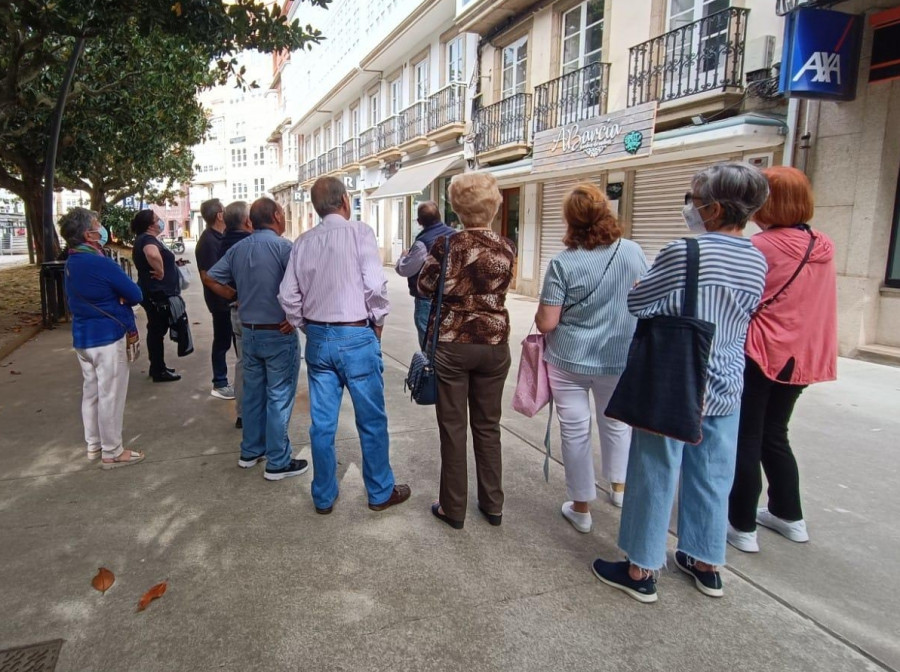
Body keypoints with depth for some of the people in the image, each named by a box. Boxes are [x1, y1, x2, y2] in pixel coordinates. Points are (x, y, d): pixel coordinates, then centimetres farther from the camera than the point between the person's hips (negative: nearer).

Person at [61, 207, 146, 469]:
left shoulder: (71, 263, 7)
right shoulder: (101, 264, -21)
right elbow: (136, 295, -14)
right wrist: (119, 298, 6)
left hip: (82, 337, 9)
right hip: (108, 338, -9)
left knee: (91, 391, 18)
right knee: (110, 395, 0)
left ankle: (93, 444, 29)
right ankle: (112, 452, 9)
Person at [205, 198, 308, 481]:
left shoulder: (238, 248, 6)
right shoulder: (282, 246, -14)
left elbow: (211, 279, 10)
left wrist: (237, 297, 12)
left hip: (249, 331, 7)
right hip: (279, 333, -6)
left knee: (253, 393, 17)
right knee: (279, 397, 2)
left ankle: (250, 451, 30)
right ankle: (277, 462, 10)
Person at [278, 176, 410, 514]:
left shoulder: (303, 242, 5)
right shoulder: (360, 232, -9)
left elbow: (288, 296, 4)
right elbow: (375, 285, -16)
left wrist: (307, 327, 16)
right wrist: (378, 322, -1)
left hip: (317, 338, 5)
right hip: (356, 337, -5)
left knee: (322, 422, 12)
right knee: (372, 420, 9)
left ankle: (324, 497, 26)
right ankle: (381, 493, 23)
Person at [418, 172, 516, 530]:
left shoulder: (447, 245, -11)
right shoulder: (507, 247, -3)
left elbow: (425, 288, 1)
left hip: (452, 344, -2)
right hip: (494, 344, 3)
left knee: (453, 428, 8)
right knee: (488, 427, 15)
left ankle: (453, 508, 18)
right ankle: (492, 505, 26)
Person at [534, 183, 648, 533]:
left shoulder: (563, 263, -16)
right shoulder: (634, 252, -6)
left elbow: (546, 322, -16)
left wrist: (541, 315, 6)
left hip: (569, 360, -3)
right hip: (620, 359, 3)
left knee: (575, 431, 9)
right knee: (617, 422, 24)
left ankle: (581, 507, 22)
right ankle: (619, 487, 43)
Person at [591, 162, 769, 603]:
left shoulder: (683, 254, -19)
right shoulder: (756, 262, 1)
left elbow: (636, 303, -9)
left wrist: (665, 299, 10)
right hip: (725, 388, 6)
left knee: (655, 477, 6)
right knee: (712, 478, 18)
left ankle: (640, 571, 19)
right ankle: (706, 564, 34)